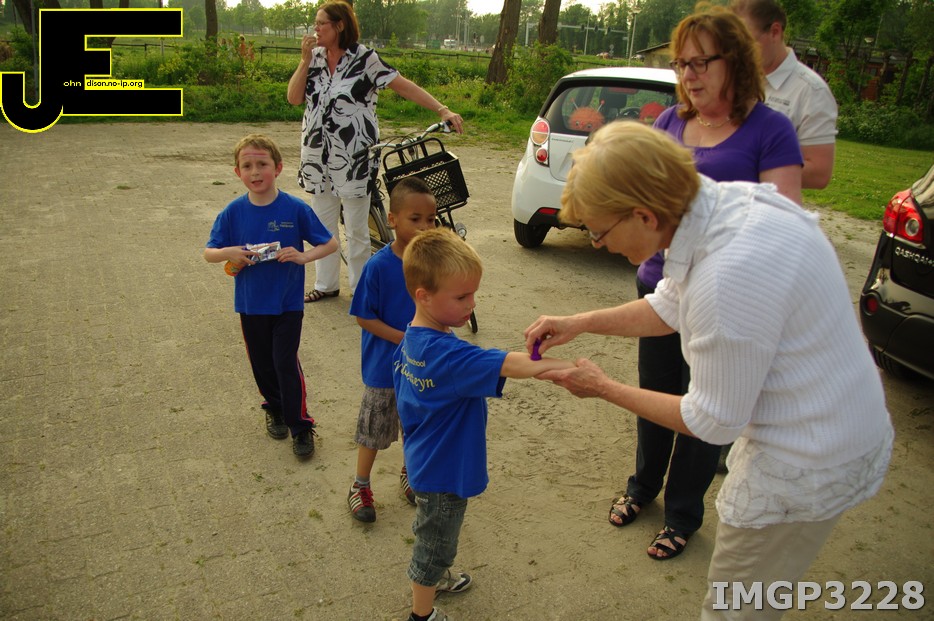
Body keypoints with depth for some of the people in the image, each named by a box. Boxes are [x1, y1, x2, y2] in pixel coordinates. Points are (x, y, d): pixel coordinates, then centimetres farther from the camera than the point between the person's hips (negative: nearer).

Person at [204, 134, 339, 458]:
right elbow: (208, 253, 2)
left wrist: (304, 256, -23)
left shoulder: (295, 208, -12)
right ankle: (276, 410, 41)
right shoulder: (233, 212, -6)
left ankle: (300, 425, 13)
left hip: (288, 302, -3)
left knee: (286, 363, -3)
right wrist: (229, 253, -20)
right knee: (262, 363, 16)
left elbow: (331, 243, -5)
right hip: (250, 304, 3)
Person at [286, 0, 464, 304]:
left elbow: (404, 86, -12)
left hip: (354, 158, -5)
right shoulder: (315, 57, 7)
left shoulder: (365, 58, -8)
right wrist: (305, 60, -9)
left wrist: (443, 110, -21)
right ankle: (326, 284, 28)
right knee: (322, 225, 14)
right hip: (318, 156, 6)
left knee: (356, 230, 4)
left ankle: (360, 288, 19)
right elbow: (294, 98, 1)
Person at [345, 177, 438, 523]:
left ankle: (409, 474, 46)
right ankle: (360, 486, 34)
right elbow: (363, 317, -14)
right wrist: (402, 338, -22)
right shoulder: (378, 266, -19)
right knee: (374, 428, 13)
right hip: (384, 365, -4)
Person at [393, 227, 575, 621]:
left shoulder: (411, 341, -5)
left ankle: (432, 576, 57)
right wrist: (572, 367, -40)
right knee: (435, 543, 15)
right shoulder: (446, 353, -35)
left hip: (424, 461, 9)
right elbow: (511, 365, -41)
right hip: (442, 472, -9)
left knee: (431, 534, 32)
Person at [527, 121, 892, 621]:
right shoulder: (726, 200, -7)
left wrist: (603, 388, -10)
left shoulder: (727, 278, -35)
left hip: (807, 466, -9)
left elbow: (713, 423, -20)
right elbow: (668, 308, 11)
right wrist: (580, 323, 4)